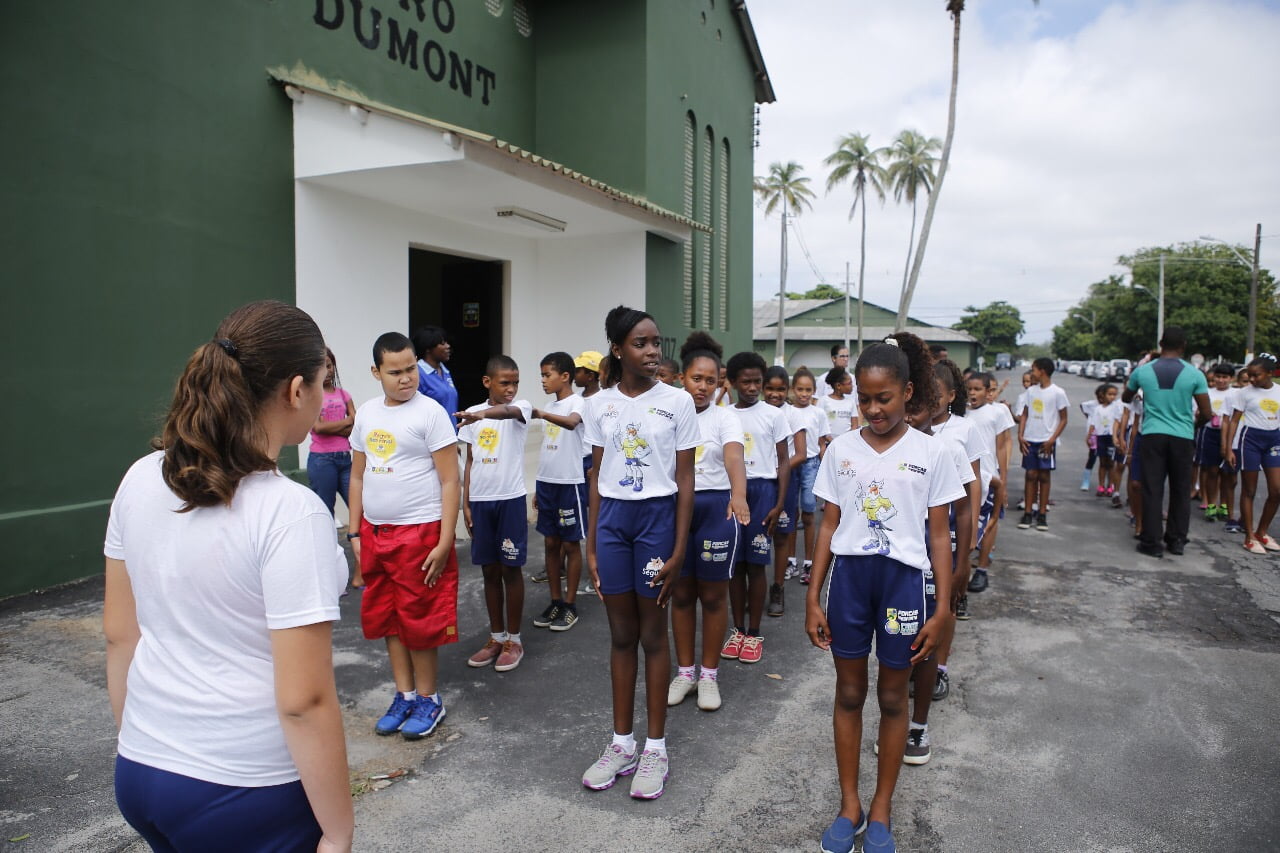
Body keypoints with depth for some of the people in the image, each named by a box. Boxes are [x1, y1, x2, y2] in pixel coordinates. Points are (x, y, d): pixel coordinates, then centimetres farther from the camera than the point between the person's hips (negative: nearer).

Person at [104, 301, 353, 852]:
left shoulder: (141, 480, -4)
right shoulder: (291, 512, -24)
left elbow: (119, 635, 5)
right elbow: (304, 702, -22)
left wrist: (139, 740, 18)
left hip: (139, 776, 6)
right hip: (248, 794, -6)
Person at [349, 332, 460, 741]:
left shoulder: (430, 412, -10)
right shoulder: (366, 413, 8)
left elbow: (449, 481, -12)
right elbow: (358, 475, 15)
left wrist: (444, 541, -16)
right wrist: (355, 532, 11)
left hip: (419, 531, -6)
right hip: (375, 533, 6)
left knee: (419, 619, 4)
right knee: (387, 618, 13)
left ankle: (428, 699, 21)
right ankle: (404, 696, 28)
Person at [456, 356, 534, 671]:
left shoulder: (521, 407, -5)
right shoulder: (473, 414, 7)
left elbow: (507, 411, -31)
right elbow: (470, 462, 10)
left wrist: (481, 414, -52)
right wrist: (465, 503, 6)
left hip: (511, 499, -4)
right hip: (480, 500, 4)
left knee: (511, 569, 3)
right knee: (489, 570, 11)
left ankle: (513, 639, 17)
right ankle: (496, 636, 25)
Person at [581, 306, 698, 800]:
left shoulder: (677, 402, -4)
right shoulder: (599, 405, 4)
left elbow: (684, 480, -4)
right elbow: (597, 477, 8)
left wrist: (678, 550, -8)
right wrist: (590, 546, 6)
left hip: (657, 516, -2)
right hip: (611, 518, 3)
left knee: (652, 633, 6)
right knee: (621, 634, 11)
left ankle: (656, 747, 21)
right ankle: (622, 743, 25)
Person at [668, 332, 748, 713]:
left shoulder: (725, 418, -6)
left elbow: (734, 457, -24)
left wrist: (738, 495, -43)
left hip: (715, 507, -2)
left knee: (713, 595, 8)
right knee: (681, 594, 11)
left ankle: (709, 674, 23)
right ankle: (685, 671, 26)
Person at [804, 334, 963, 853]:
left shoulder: (930, 452, -4)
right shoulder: (841, 450, 0)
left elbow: (939, 535, -1)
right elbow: (829, 526, 3)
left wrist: (943, 610, -4)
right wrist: (812, 597, 1)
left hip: (902, 579, -1)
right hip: (849, 576, 2)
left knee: (892, 697, 12)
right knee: (849, 694, 11)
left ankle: (881, 808, 29)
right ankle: (849, 804, 27)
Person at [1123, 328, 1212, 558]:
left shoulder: (1143, 371, -1)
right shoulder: (1194, 374, -5)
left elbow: (1126, 398, 18)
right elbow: (1207, 414, -2)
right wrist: (1193, 420, 19)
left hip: (1152, 435, 0)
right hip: (1182, 437, 0)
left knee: (1152, 489, 3)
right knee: (1181, 490, 13)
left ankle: (1152, 542, 4)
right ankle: (1177, 540, 20)